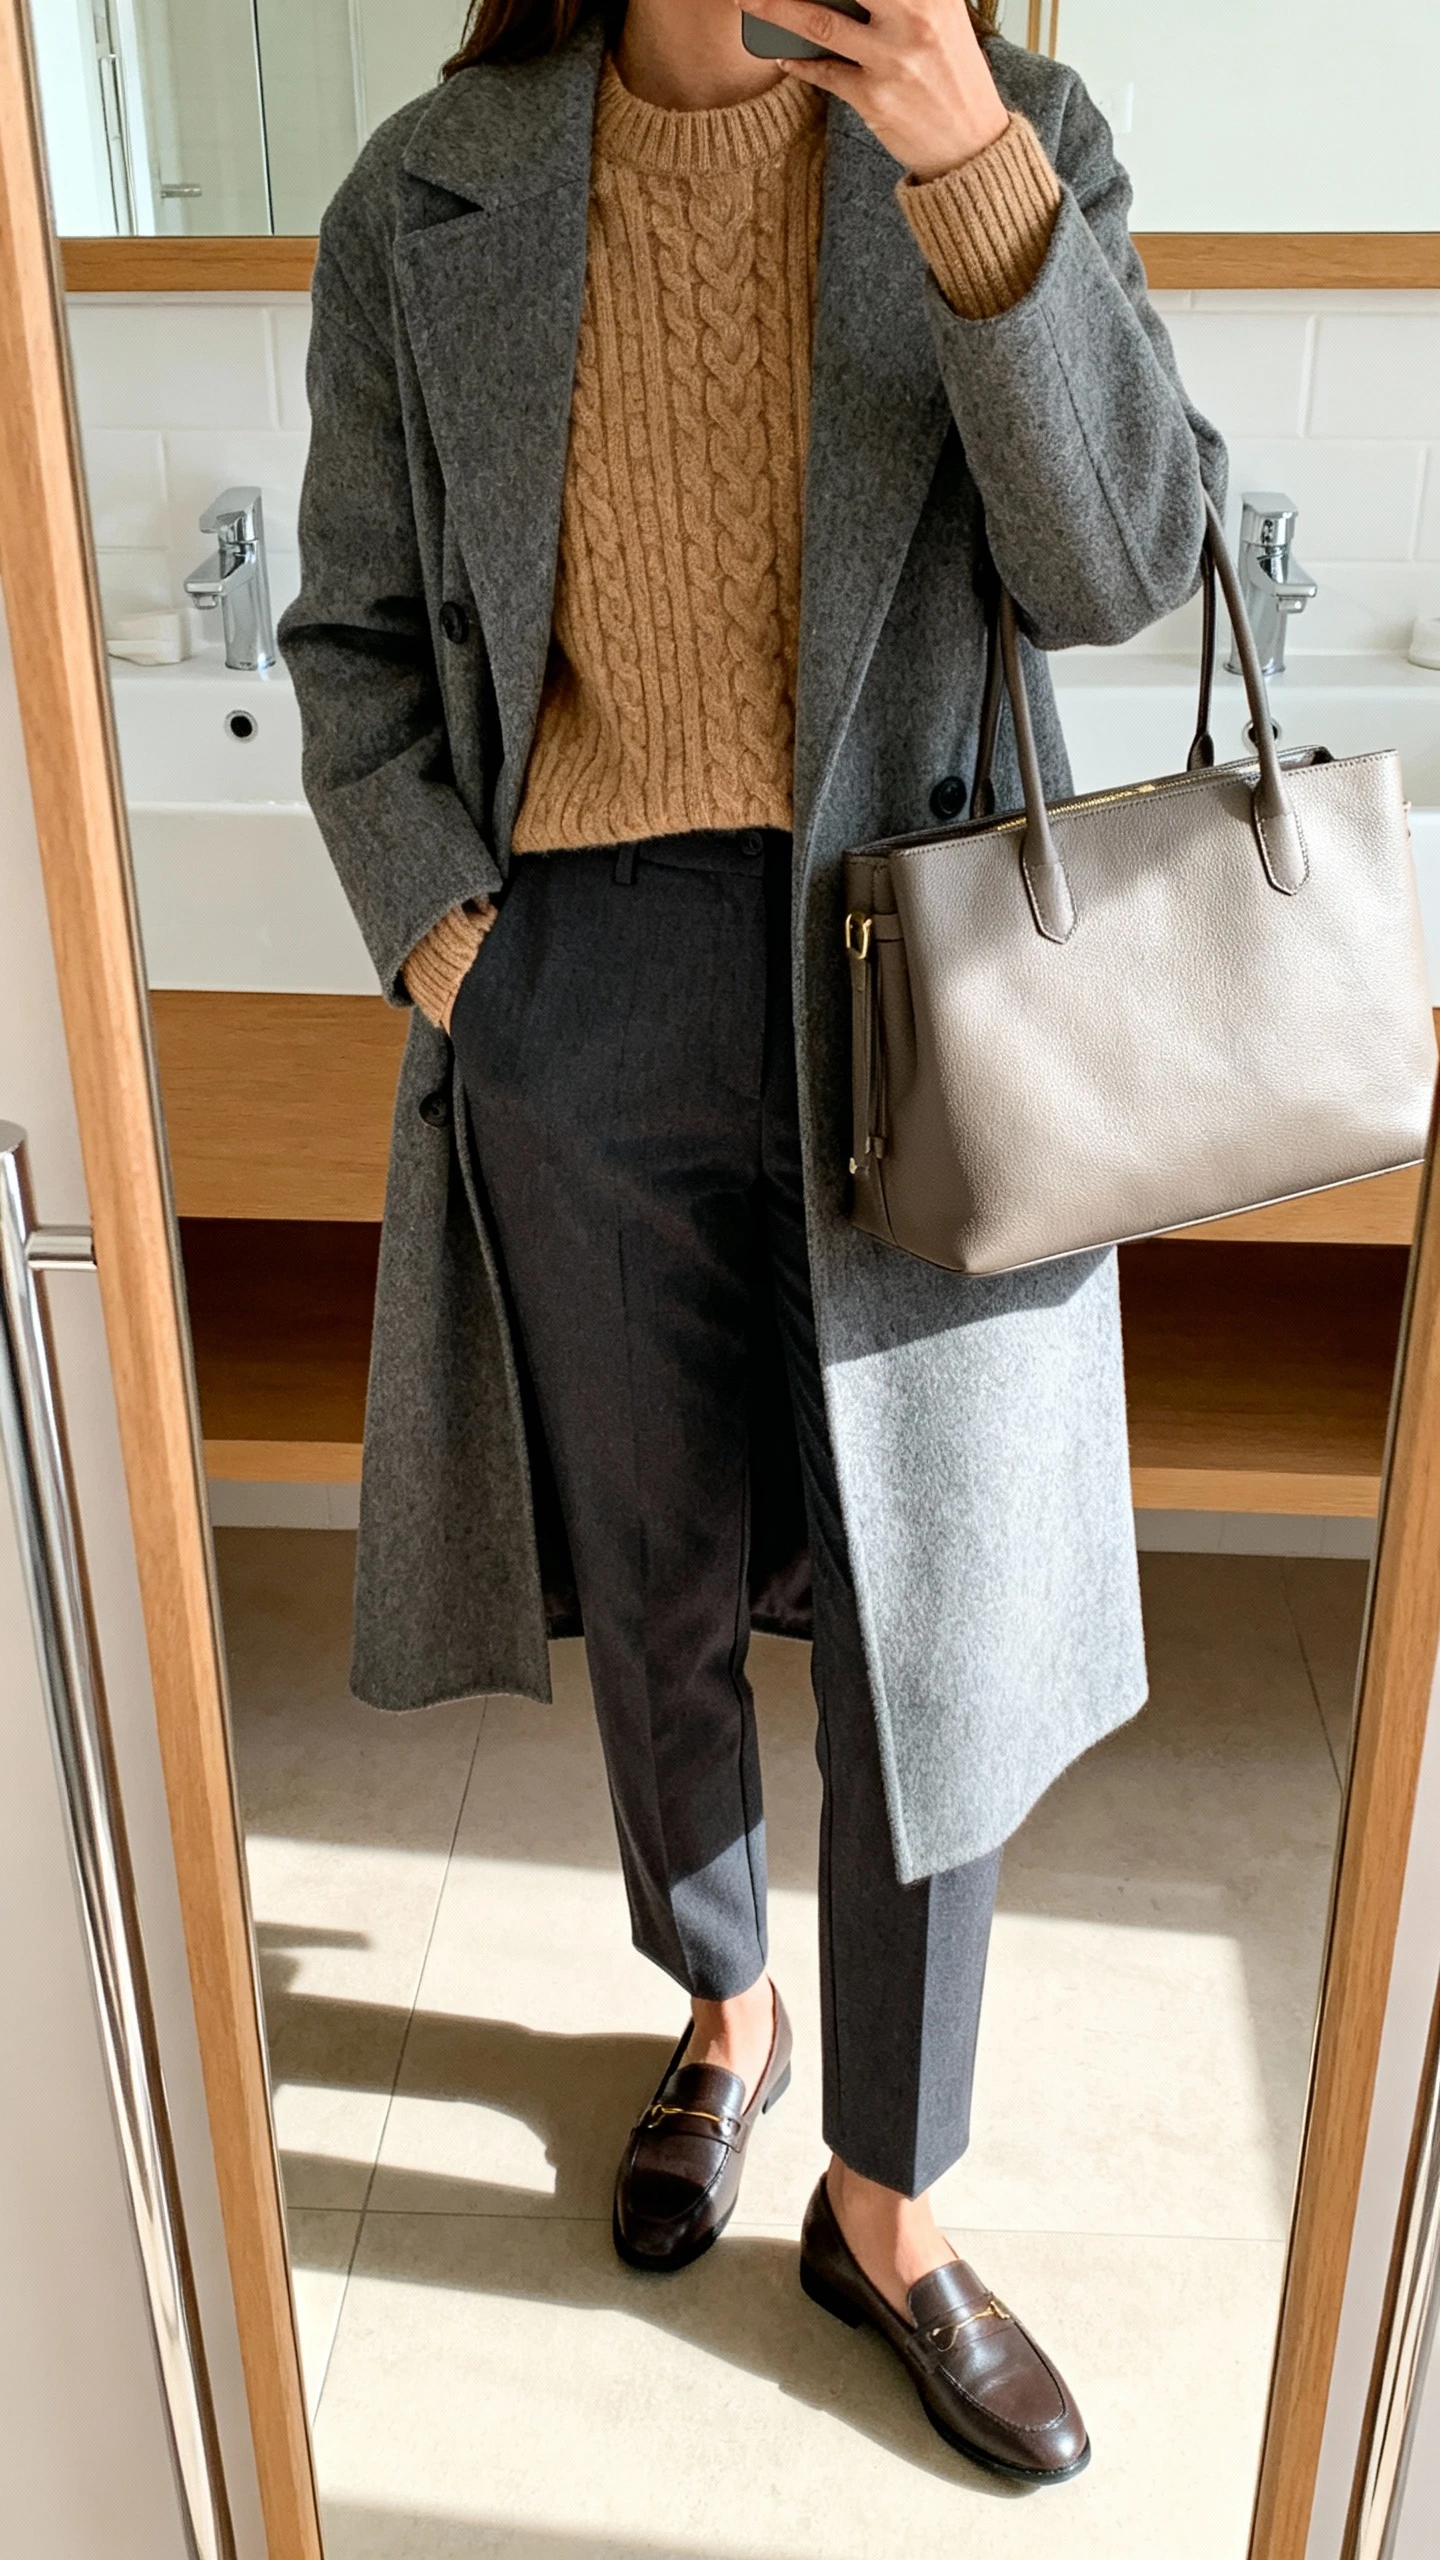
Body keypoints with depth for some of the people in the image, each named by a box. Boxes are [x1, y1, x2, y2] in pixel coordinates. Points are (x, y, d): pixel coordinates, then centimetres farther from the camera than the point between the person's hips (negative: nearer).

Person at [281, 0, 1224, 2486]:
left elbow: (1114, 562, -11)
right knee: (650, 1586, 16)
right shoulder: (431, 202, 3)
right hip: (581, 999, 1)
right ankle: (723, 2008, 47)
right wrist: (434, 922, -7)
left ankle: (885, 2208, 31)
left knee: (929, 1621, 7)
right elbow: (355, 636, 7)